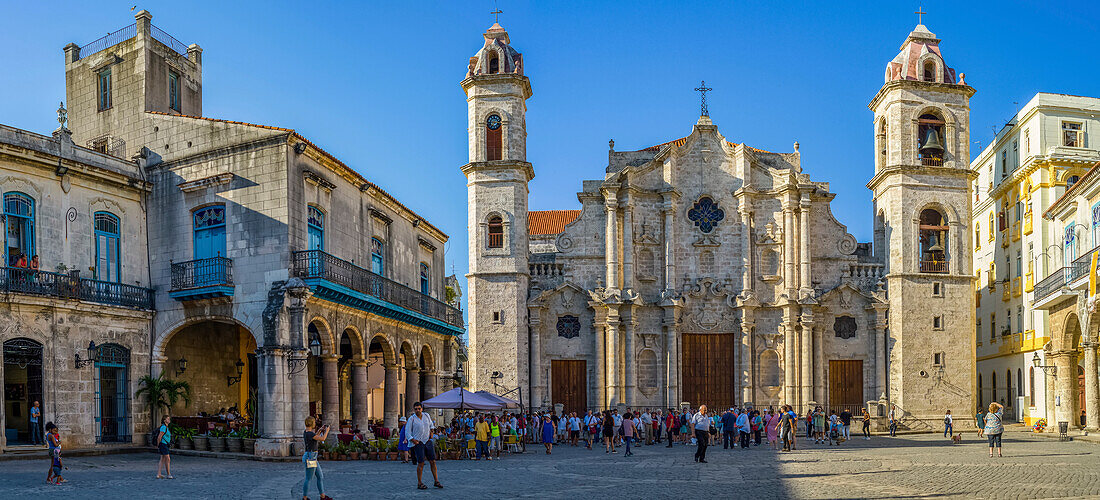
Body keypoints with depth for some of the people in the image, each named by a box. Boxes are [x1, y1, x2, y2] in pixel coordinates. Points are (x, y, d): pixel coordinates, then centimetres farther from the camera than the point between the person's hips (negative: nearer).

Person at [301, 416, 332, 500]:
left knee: (320, 477, 14)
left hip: (312, 458, 10)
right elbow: (323, 438, -21)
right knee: (308, 479, 0)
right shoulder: (310, 433, -20)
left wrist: (320, 430, 22)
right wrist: (327, 430, -4)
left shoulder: (305, 432, 9)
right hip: (310, 458, -10)